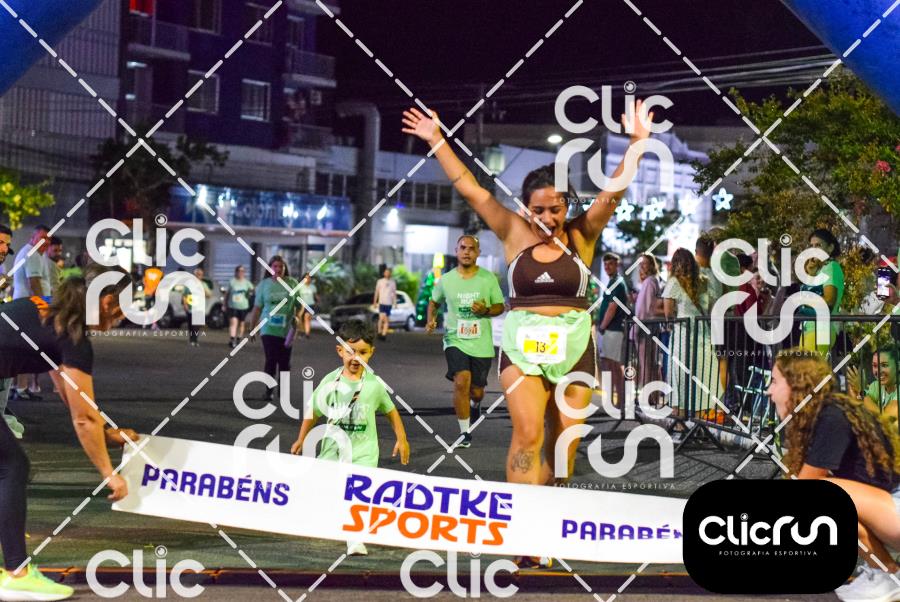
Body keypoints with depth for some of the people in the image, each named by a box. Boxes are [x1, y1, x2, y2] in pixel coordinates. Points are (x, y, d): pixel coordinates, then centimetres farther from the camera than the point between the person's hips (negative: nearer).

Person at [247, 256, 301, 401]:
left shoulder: (292, 284, 2)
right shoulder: (264, 284, 2)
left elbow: (299, 305, 7)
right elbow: (257, 307, 6)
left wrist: (297, 317, -11)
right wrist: (252, 327, 7)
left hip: (286, 329, 1)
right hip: (269, 329, -1)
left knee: (284, 361, 7)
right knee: (271, 360, -8)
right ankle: (269, 390, 0)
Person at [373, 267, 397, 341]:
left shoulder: (393, 282, 8)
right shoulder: (380, 281, 4)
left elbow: (394, 293, 11)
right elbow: (377, 292, 8)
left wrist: (395, 302, 2)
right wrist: (375, 302, 5)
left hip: (389, 303, 2)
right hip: (381, 302, -2)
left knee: (387, 320, 2)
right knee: (382, 318, -15)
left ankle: (384, 334, 6)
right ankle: (379, 332, 0)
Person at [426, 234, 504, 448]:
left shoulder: (488, 278, 0)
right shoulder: (446, 280, 1)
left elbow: (500, 306, 6)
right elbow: (434, 302, 18)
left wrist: (486, 311, -15)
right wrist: (431, 319, -1)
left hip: (481, 344, 1)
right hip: (455, 340, -1)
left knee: (476, 390, 9)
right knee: (461, 381, -21)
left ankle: (475, 405, 49)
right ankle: (465, 433, -10)